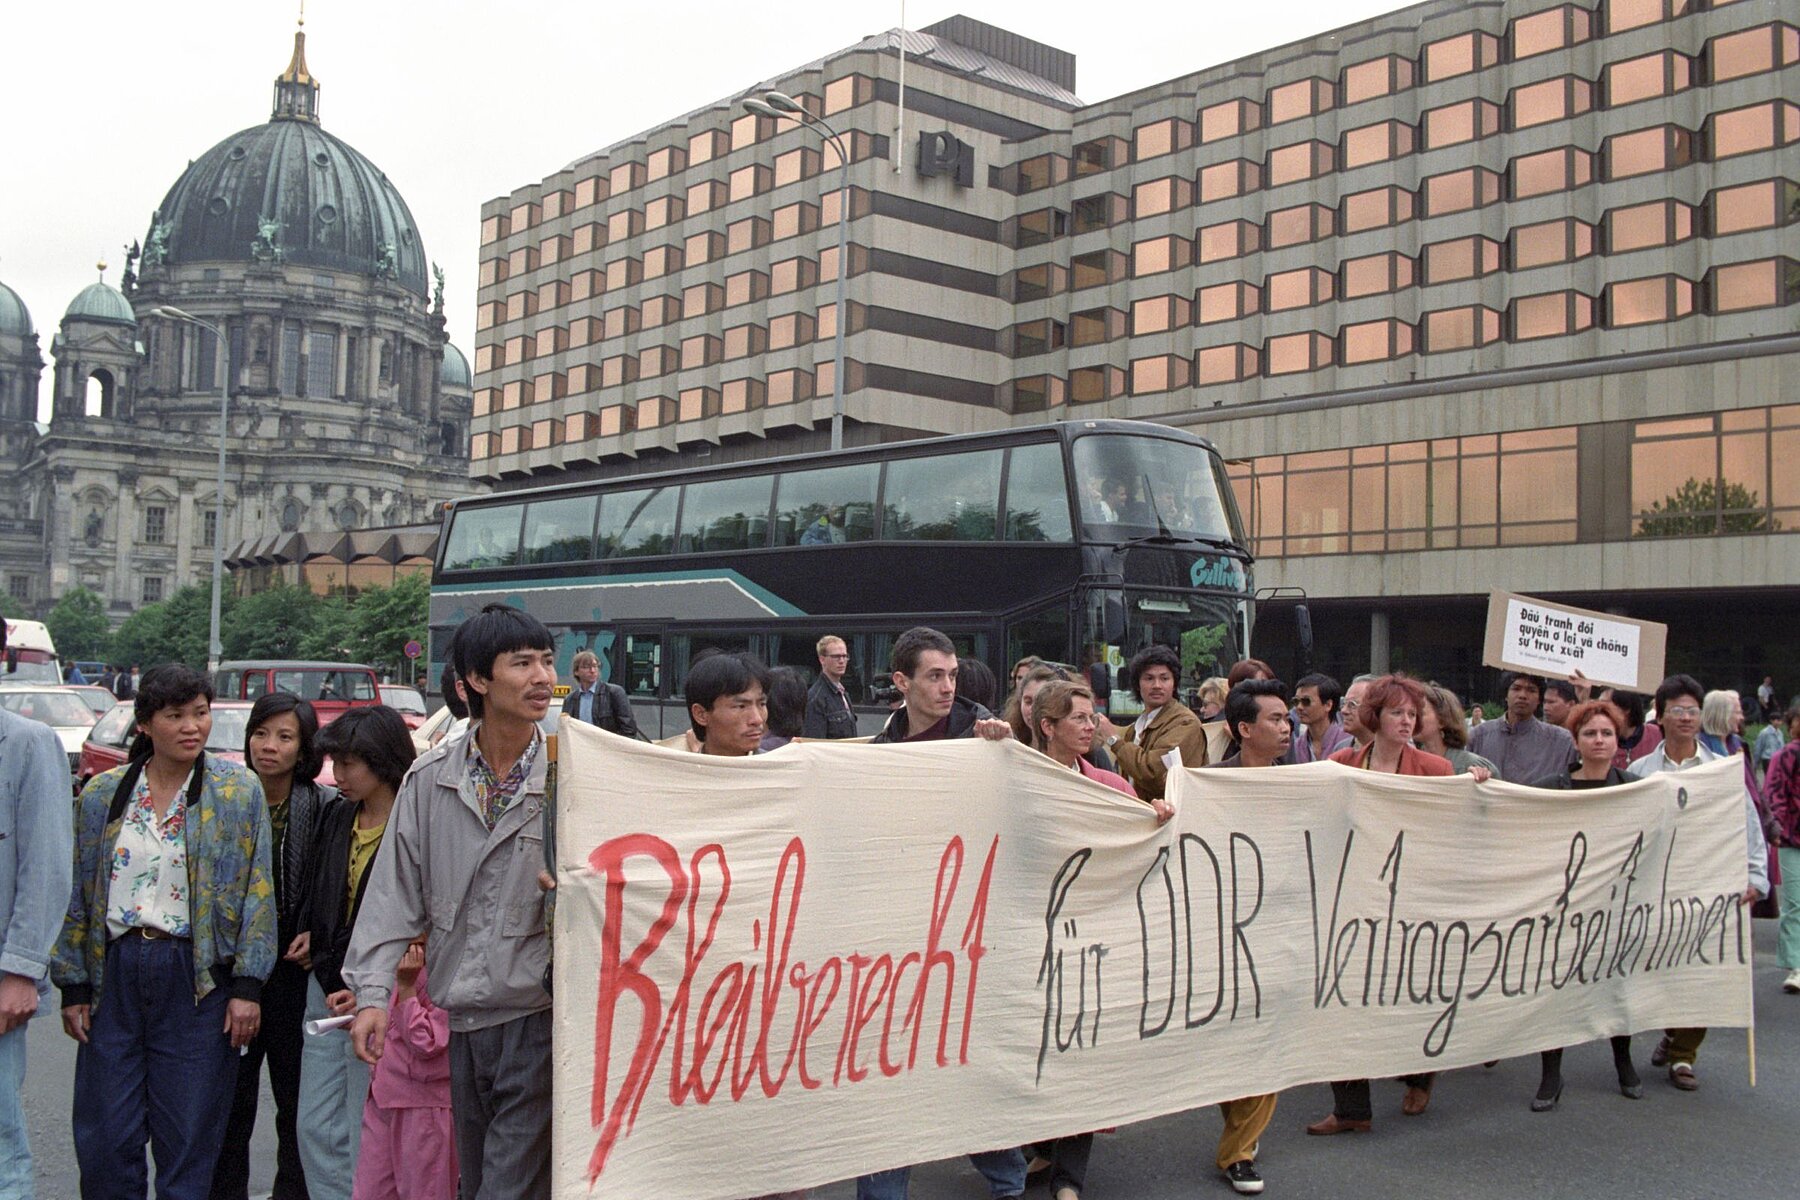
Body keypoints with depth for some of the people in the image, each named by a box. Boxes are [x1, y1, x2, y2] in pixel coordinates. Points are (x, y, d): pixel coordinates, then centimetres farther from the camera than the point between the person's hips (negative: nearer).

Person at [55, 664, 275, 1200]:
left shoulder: (239, 789, -1)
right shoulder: (102, 793, 6)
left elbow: (258, 893, -2)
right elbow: (77, 894, 9)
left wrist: (247, 986, -7)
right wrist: (73, 986, 5)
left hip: (197, 977, -2)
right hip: (115, 973, 2)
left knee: (187, 1142, 3)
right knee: (104, 1139, 5)